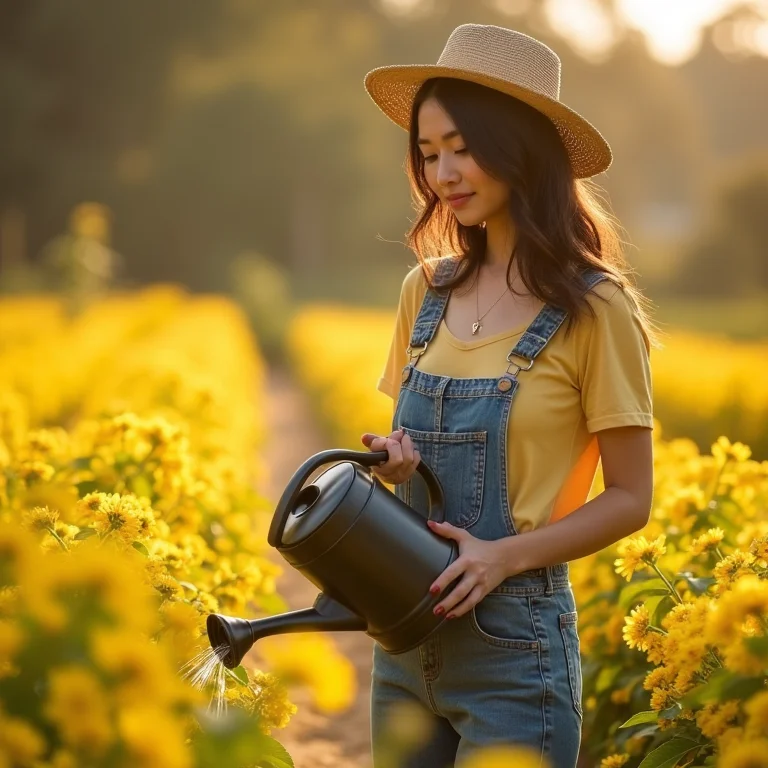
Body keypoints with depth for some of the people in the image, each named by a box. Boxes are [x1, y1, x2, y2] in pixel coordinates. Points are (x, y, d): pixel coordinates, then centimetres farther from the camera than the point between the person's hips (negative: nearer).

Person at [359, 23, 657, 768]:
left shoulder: (592, 308, -10)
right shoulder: (427, 289, 5)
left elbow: (630, 499, -6)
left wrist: (506, 555, -19)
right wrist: (391, 458, -6)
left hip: (514, 639, -5)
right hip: (405, 634, 5)